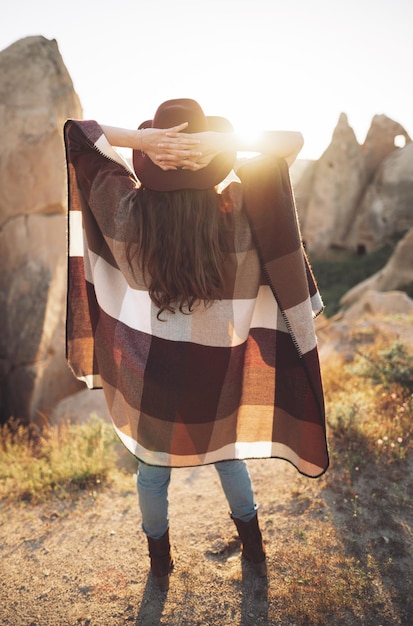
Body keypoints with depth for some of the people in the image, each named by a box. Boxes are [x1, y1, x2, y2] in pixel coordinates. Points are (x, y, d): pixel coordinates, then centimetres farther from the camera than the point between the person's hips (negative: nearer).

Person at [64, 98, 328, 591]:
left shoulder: (127, 211, -17)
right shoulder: (237, 212, -19)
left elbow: (75, 132, -7)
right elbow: (292, 141, -10)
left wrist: (139, 139, -23)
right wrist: (224, 142, -24)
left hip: (147, 368, 0)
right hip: (214, 370, 1)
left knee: (152, 466, 22)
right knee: (227, 453, 25)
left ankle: (159, 562, 44)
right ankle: (254, 549, 46)